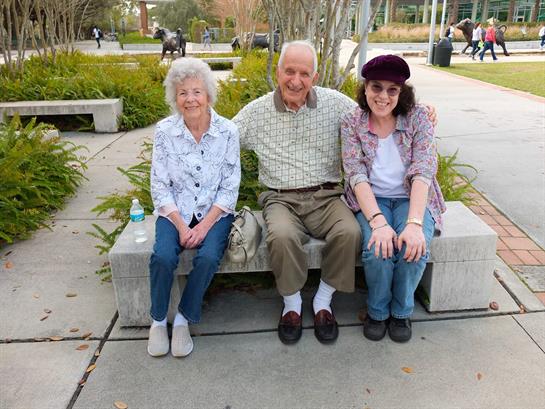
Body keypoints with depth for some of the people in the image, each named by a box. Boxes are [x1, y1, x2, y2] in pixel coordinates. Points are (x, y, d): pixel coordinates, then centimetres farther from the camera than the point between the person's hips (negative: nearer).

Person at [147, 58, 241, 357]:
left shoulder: (227, 131, -5)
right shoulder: (165, 130, -4)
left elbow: (230, 187, -4)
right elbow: (160, 186, -2)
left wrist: (205, 225, -15)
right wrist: (181, 225, -14)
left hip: (215, 212, 0)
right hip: (175, 211, 1)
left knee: (208, 257, -28)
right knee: (163, 256, -26)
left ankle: (183, 319, -3)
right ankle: (158, 320, 0)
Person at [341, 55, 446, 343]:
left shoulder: (418, 117, -6)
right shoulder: (352, 122, -5)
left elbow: (422, 172, -17)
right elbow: (357, 176, -14)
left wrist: (414, 223, -31)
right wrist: (378, 221, -29)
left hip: (411, 199, 1)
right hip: (370, 201, 0)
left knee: (412, 248, -28)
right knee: (378, 249, -29)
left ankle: (401, 311, 3)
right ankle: (377, 311, 3)